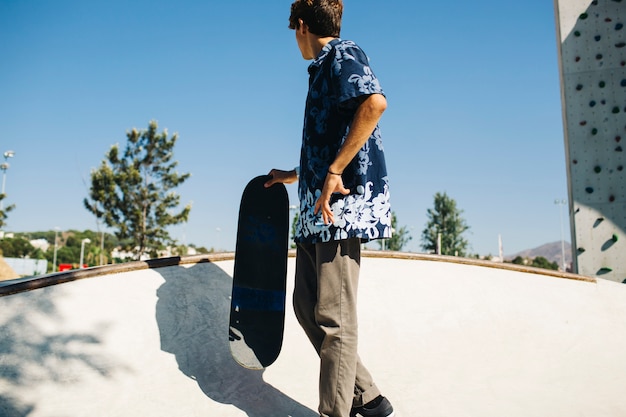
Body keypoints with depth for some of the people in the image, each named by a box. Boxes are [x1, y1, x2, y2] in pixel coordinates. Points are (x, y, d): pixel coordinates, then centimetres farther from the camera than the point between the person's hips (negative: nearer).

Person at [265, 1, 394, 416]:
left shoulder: (342, 53, -1)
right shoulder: (324, 69, 26)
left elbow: (375, 103, -23)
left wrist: (334, 172, -23)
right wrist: (294, 175, 45)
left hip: (342, 202, -10)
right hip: (317, 208, 10)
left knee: (334, 317, -8)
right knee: (307, 305, 10)